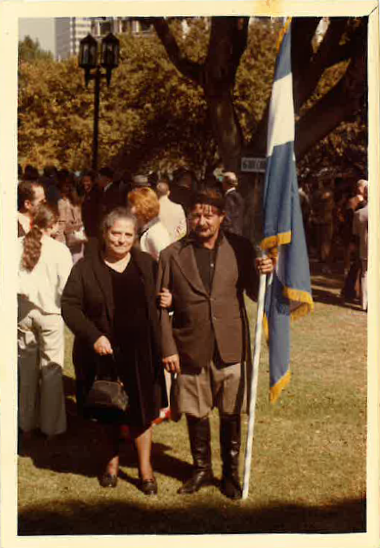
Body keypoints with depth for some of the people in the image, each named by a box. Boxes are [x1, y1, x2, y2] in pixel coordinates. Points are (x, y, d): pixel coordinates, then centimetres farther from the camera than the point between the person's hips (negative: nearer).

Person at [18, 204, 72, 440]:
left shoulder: (18, 245, -7)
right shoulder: (59, 250, -13)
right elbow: (66, 287, -12)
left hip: (23, 312, 3)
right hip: (49, 313, -3)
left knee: (27, 369, 15)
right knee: (51, 370, 9)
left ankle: (27, 425, 24)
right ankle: (51, 426, 15)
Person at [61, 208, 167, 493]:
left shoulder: (148, 265, 3)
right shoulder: (86, 268, -4)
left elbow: (161, 297, 15)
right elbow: (69, 306, -7)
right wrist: (94, 336, -18)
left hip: (140, 353, 1)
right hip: (103, 353, 0)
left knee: (141, 410, 7)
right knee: (108, 411, 14)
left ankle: (145, 468, 21)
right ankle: (112, 462, 34)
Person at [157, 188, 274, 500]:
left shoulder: (240, 249, 0)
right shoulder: (172, 255, -2)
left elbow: (255, 294, 4)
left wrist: (264, 273, -17)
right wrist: (168, 349, -4)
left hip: (230, 348, 0)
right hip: (190, 349, 0)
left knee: (231, 415, 11)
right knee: (195, 414, 13)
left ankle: (231, 472, 30)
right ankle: (202, 469, 34)